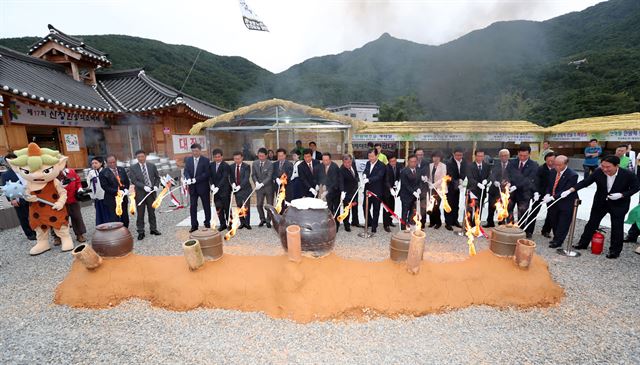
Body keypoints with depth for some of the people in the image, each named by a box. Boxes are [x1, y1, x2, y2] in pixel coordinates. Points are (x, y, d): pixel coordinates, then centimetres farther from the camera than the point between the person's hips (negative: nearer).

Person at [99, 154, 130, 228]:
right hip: (112, 200, -4)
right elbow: (105, 186, -11)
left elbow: (127, 181, 13)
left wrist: (126, 189, -6)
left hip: (123, 198, 5)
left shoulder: (122, 169, 9)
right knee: (114, 220, -2)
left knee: (125, 220, 11)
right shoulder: (103, 173, -6)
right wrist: (117, 192, -19)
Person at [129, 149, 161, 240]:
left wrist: (156, 186, -5)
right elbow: (134, 181, -7)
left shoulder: (152, 166, 5)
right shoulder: (133, 168, -1)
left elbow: (157, 177, 11)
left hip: (151, 191, 2)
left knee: (152, 212, 11)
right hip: (140, 193, -2)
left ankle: (153, 229, 22)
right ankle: (141, 232, 12)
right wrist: (144, 187, -20)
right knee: (140, 213, 3)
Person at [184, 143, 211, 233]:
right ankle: (194, 225, 14)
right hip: (192, 187, 4)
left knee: (206, 206, 7)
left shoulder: (205, 160, -6)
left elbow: (206, 173, -12)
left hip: (203, 187, -3)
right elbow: (186, 171, 4)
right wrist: (188, 178, -16)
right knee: (192, 206, 5)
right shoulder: (188, 160, 8)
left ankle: (207, 223, 20)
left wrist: (196, 179, -20)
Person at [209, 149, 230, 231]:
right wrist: (212, 185, -8)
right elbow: (210, 176, 9)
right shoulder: (211, 165, 10)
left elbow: (224, 178, -17)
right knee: (218, 208, 9)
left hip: (224, 190, -5)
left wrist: (218, 187, -25)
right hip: (215, 190, 6)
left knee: (226, 208, 0)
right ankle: (222, 224, 20)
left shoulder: (226, 166, -10)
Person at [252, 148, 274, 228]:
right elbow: (253, 175, 3)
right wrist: (256, 182, -16)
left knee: (269, 205, 5)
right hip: (259, 187, 3)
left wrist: (262, 184, -28)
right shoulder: (255, 163, 2)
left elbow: (269, 177, -17)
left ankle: (268, 221, 22)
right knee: (259, 205, 3)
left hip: (268, 187, -3)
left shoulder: (270, 164, -11)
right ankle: (262, 219, 25)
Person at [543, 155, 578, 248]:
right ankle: (556, 238, 33)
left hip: (566, 204, -6)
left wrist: (552, 197, -30)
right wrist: (547, 194, -9)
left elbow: (566, 191, -23)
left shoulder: (572, 175, -18)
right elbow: (548, 185, 9)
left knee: (562, 225, 5)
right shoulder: (552, 171, 1)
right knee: (553, 222, 16)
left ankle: (558, 241, 17)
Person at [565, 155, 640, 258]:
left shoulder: (628, 175, -21)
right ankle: (583, 243, 23)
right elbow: (585, 182, -15)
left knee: (617, 227, 6)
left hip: (619, 204, -2)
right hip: (600, 202, 2)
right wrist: (571, 190, -26)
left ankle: (615, 250, 21)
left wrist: (621, 195, -23)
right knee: (592, 222, 10)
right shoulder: (598, 172, -18)